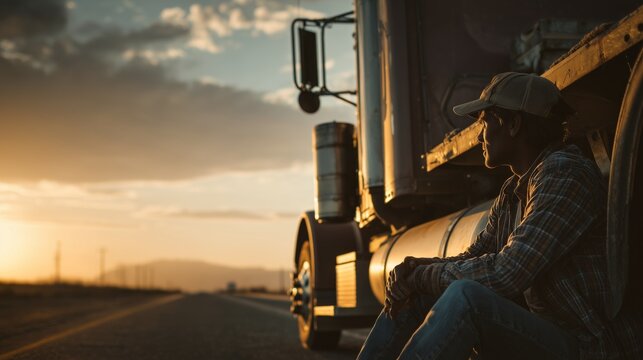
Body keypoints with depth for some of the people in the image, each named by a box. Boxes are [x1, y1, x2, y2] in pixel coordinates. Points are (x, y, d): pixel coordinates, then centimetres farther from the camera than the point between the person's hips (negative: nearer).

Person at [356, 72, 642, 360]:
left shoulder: (565, 173, -15)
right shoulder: (512, 191, 14)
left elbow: (506, 273, -22)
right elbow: (473, 257, 17)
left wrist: (422, 276, -11)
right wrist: (416, 268, -4)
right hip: (538, 334, 9)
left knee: (466, 296, -31)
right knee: (416, 295, 3)